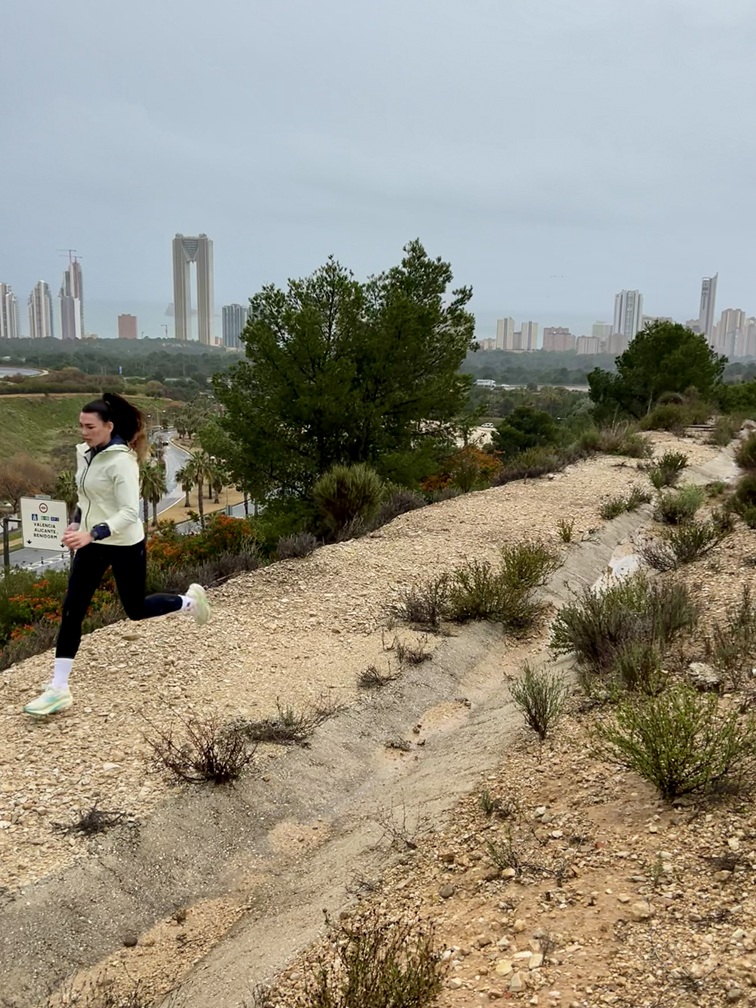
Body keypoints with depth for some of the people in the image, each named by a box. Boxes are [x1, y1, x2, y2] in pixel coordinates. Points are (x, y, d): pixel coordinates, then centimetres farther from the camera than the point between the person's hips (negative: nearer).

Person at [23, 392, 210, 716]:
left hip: (125, 546, -7)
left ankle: (190, 599, 40)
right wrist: (76, 523, 3)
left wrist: (91, 534, -37)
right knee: (71, 611, 0)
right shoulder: (84, 453, 2)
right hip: (92, 544, 7)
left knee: (136, 609, 11)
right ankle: (58, 689, 6)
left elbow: (129, 513, -27)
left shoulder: (121, 461, -22)